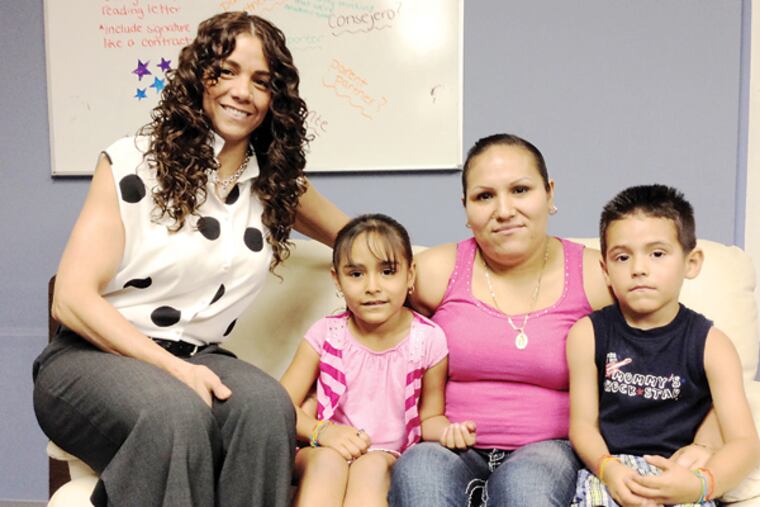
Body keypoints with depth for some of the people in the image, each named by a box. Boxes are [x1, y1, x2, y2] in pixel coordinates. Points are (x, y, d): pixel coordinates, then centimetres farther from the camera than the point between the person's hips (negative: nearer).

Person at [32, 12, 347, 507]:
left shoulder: (278, 184, 7)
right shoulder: (133, 162, -5)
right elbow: (73, 299, -10)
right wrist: (171, 367, -22)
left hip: (194, 359, 3)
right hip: (94, 356, -3)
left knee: (269, 406, -31)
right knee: (177, 413, -36)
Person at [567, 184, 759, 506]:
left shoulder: (710, 344, -1)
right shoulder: (588, 334, 0)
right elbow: (583, 423, 1)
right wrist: (607, 468, -20)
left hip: (679, 480, 0)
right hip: (608, 472, 0)